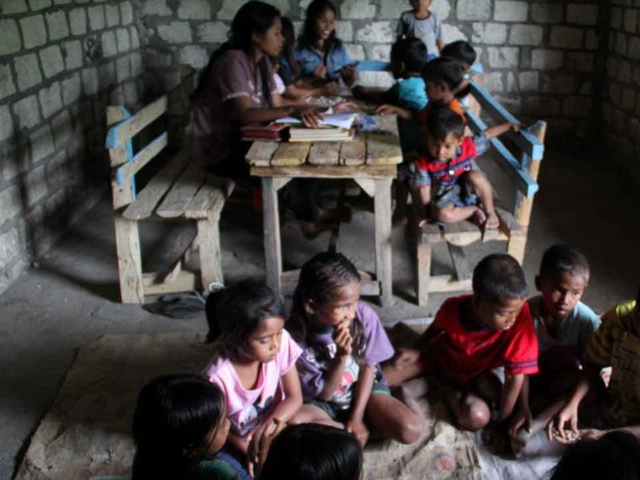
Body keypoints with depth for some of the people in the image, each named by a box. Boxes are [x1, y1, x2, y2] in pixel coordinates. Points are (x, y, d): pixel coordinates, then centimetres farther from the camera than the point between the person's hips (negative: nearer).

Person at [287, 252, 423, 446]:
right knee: (292, 423, -34)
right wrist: (341, 357, -33)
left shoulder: (364, 314, -21)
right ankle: (358, 433, -12)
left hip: (364, 389, 0)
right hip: (324, 401, 0)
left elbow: (368, 367, -7)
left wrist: (356, 417, -12)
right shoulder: (296, 338, -25)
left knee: (410, 430, -26)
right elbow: (323, 394, -16)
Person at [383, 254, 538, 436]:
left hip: (474, 376, 0)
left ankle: (443, 385, -2)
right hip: (440, 356, 0)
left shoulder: (520, 317, -39)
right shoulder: (452, 308, -31)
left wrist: (502, 421, -23)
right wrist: (418, 350, -10)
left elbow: (515, 376, -31)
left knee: (478, 417, -31)